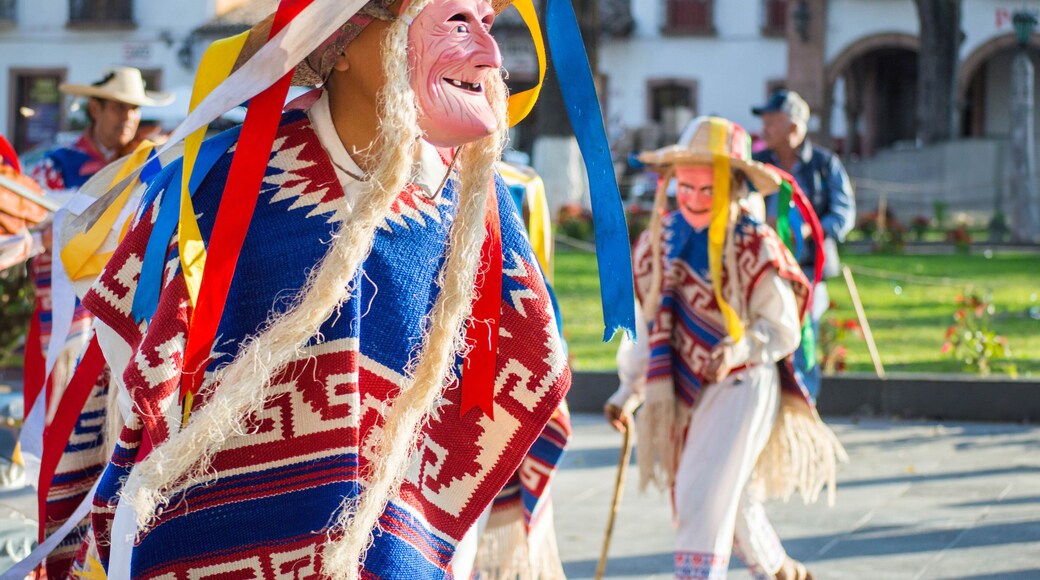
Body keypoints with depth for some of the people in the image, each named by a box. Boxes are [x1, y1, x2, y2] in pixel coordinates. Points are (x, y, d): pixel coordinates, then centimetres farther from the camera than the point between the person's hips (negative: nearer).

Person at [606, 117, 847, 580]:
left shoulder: (756, 246, -14)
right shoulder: (659, 242, 2)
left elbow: (783, 329, -11)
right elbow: (651, 324, 10)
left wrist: (740, 349, -30)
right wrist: (630, 390, 2)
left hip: (742, 385, -6)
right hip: (686, 390, 6)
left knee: (703, 496, -19)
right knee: (731, 503, 19)